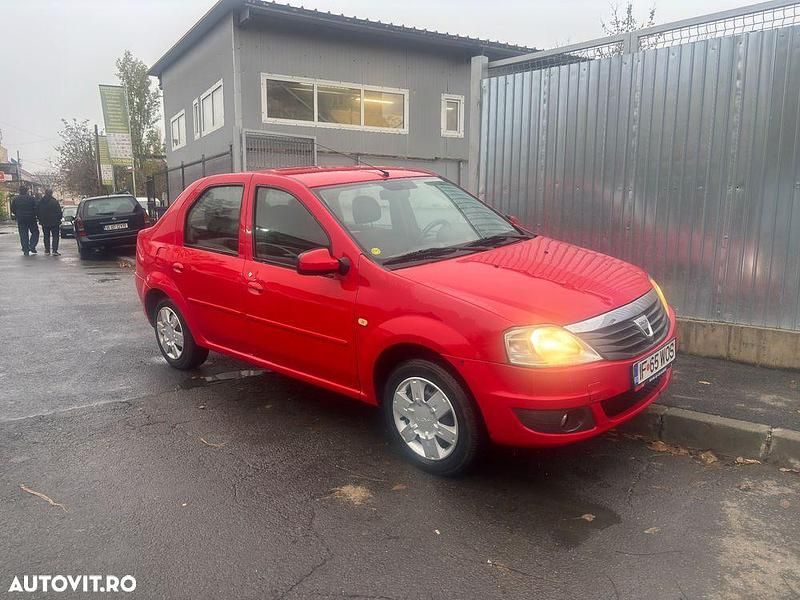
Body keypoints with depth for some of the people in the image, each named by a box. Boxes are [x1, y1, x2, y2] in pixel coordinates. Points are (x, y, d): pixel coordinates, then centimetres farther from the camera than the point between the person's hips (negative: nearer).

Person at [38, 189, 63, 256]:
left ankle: (47, 250, 14)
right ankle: (55, 251, -8)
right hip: (54, 222, -4)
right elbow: (59, 212, -9)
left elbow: (38, 213, 8)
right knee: (55, 236, 0)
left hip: (44, 223, 4)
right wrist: (59, 219, 7)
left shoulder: (40, 202, 1)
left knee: (46, 236, 13)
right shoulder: (55, 202, -13)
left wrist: (41, 221, 18)